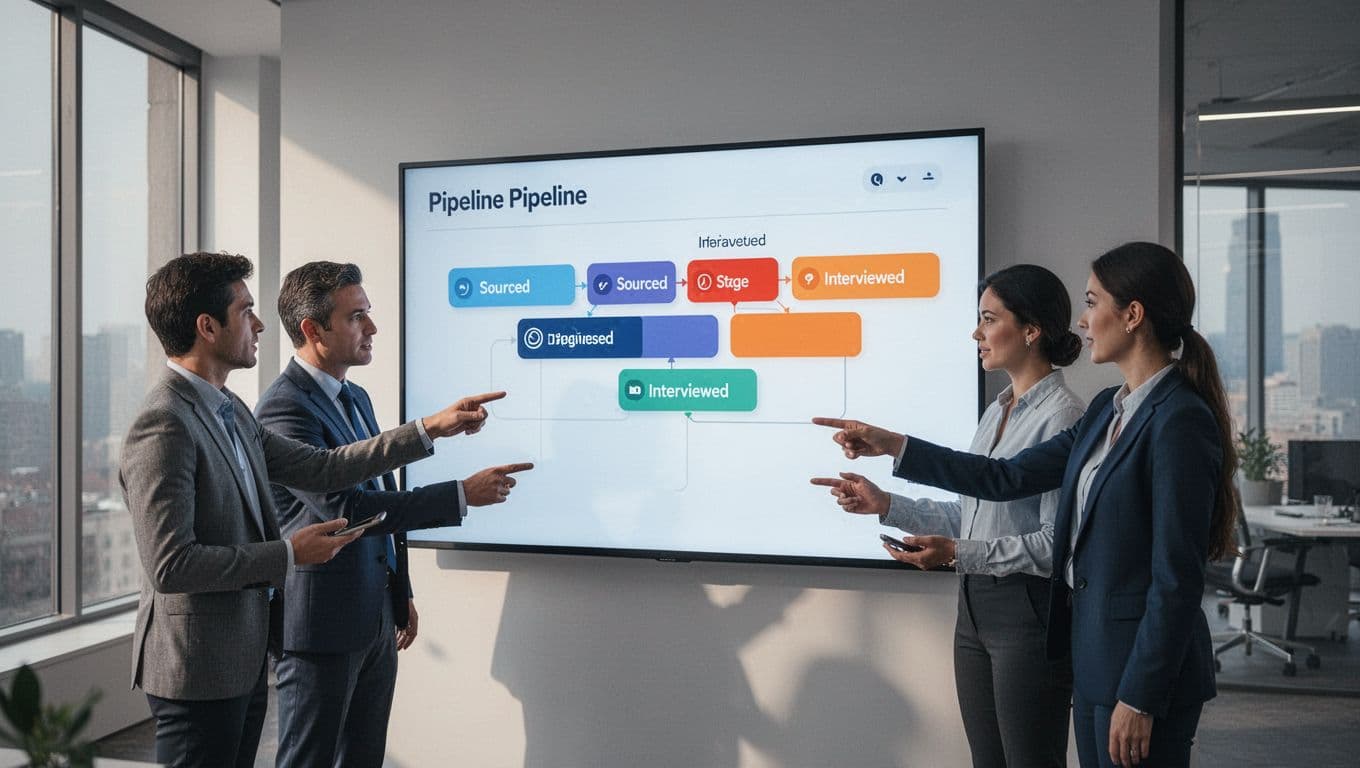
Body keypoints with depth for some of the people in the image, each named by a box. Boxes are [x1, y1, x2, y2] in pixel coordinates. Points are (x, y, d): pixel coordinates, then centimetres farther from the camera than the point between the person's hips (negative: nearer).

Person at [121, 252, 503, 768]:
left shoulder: (228, 409, 9)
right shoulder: (164, 426, -22)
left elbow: (320, 469, 8)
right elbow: (170, 565, -25)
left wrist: (430, 428, 7)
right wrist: (288, 554, -18)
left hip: (244, 656, 9)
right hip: (197, 667, -9)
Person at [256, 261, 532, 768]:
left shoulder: (356, 397, 11)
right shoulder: (283, 407, -18)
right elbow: (343, 508, -27)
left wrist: (401, 595, 20)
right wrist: (462, 494, -26)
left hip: (376, 620, 8)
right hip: (321, 624, -8)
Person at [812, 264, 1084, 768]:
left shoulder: (1062, 417, -14)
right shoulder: (997, 411, 11)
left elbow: (1058, 543, -18)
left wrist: (959, 554, -23)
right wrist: (884, 504, 8)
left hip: (1027, 612, -8)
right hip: (976, 608, 8)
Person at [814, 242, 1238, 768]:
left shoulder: (1180, 420, -18)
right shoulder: (1108, 410, 8)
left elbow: (1177, 577, -19)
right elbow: (1009, 478, 9)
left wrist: (1140, 699, -17)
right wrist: (893, 446, 7)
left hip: (1146, 664, -8)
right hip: (1094, 653, 8)